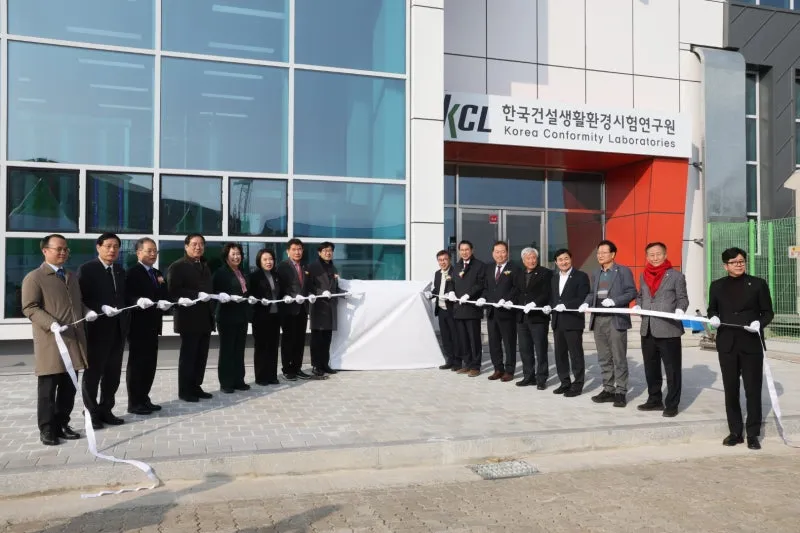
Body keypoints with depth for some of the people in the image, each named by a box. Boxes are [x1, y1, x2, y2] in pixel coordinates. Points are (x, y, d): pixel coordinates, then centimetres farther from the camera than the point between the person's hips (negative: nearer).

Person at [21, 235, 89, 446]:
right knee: (48, 388, 0)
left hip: (74, 340, 7)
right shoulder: (34, 277, -3)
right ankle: (47, 429, 9)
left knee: (69, 387, 10)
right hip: (50, 342, -7)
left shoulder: (71, 277, 21)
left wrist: (87, 313, 6)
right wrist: (52, 324, -23)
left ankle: (62, 424, 20)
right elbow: (30, 308, -11)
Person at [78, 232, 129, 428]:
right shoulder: (86, 269, -6)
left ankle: (106, 410, 22)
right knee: (93, 372, 6)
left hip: (118, 328, 6)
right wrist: (101, 309, -23)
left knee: (113, 372, 11)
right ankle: (91, 413, 17)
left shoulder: (120, 271, 14)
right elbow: (81, 299, -13)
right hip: (97, 328, -6)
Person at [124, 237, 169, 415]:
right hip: (138, 325, -8)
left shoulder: (157, 273, 17)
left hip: (152, 324, 8)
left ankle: (144, 398, 21)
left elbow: (165, 296, 11)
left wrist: (162, 285, -6)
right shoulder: (132, 272, -8)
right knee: (137, 363, -1)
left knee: (150, 363, 11)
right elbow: (128, 298, -16)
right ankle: (134, 403, 6)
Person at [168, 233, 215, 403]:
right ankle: (185, 390, 8)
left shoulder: (205, 266, 19)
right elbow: (174, 292, -16)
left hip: (205, 318, 7)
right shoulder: (177, 266, -5)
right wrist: (196, 296, -21)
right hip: (189, 319, -7)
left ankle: (195, 387, 19)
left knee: (201, 356, 10)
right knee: (188, 355, 0)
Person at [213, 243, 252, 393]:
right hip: (227, 316, -7)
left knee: (239, 350, 10)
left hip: (242, 315, 7)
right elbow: (215, 293, -13)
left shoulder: (242, 273, 16)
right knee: (227, 350, 0)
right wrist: (231, 298, -24)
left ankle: (238, 380, 17)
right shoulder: (220, 272, -7)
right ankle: (226, 383, 7)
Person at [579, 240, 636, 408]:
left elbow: (632, 292, -8)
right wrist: (586, 302, -2)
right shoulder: (596, 273, 18)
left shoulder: (623, 271, -2)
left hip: (616, 320, -6)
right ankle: (608, 389, 18)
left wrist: (614, 301, -20)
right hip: (598, 320, 6)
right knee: (604, 358, 10)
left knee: (619, 358, -2)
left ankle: (620, 392, 4)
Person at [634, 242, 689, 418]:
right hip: (647, 329, 5)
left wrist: (680, 310, -21)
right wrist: (637, 306, 0)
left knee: (672, 370, 0)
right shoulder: (643, 276, 13)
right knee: (651, 368, 13)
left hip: (668, 329, -5)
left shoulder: (676, 276, -2)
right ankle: (655, 400, 25)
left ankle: (671, 404, 9)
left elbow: (682, 298, -2)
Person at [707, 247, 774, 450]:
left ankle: (753, 434, 10)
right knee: (731, 390, 7)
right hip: (727, 345, 2)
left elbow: (768, 312, 3)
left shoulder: (758, 284, 3)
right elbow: (711, 310, 17)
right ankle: (735, 432, 17)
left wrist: (759, 323, -17)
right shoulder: (717, 286, 9)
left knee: (753, 390, 2)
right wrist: (713, 318, -6)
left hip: (752, 344, -2)